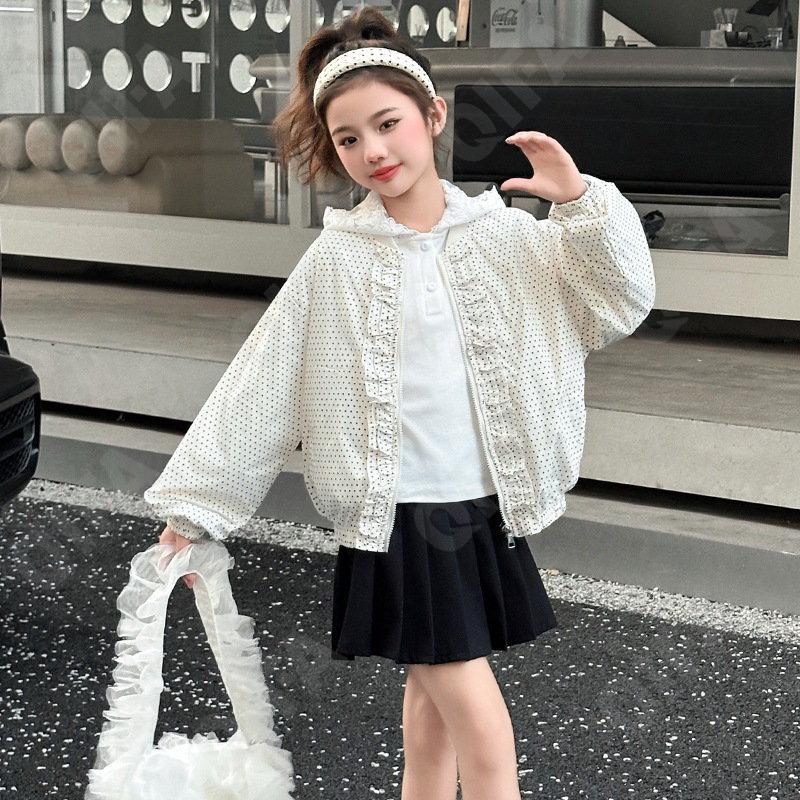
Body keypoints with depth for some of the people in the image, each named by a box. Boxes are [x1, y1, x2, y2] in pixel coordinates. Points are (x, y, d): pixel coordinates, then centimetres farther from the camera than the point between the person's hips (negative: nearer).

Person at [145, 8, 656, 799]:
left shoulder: (505, 235, -1)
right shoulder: (336, 261, -6)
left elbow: (620, 305, -1)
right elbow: (258, 391, -3)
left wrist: (581, 201, -14)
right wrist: (192, 509, -2)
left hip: (487, 514, 3)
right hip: (400, 522, -3)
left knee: (434, 703, 18)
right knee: (486, 735, -4)